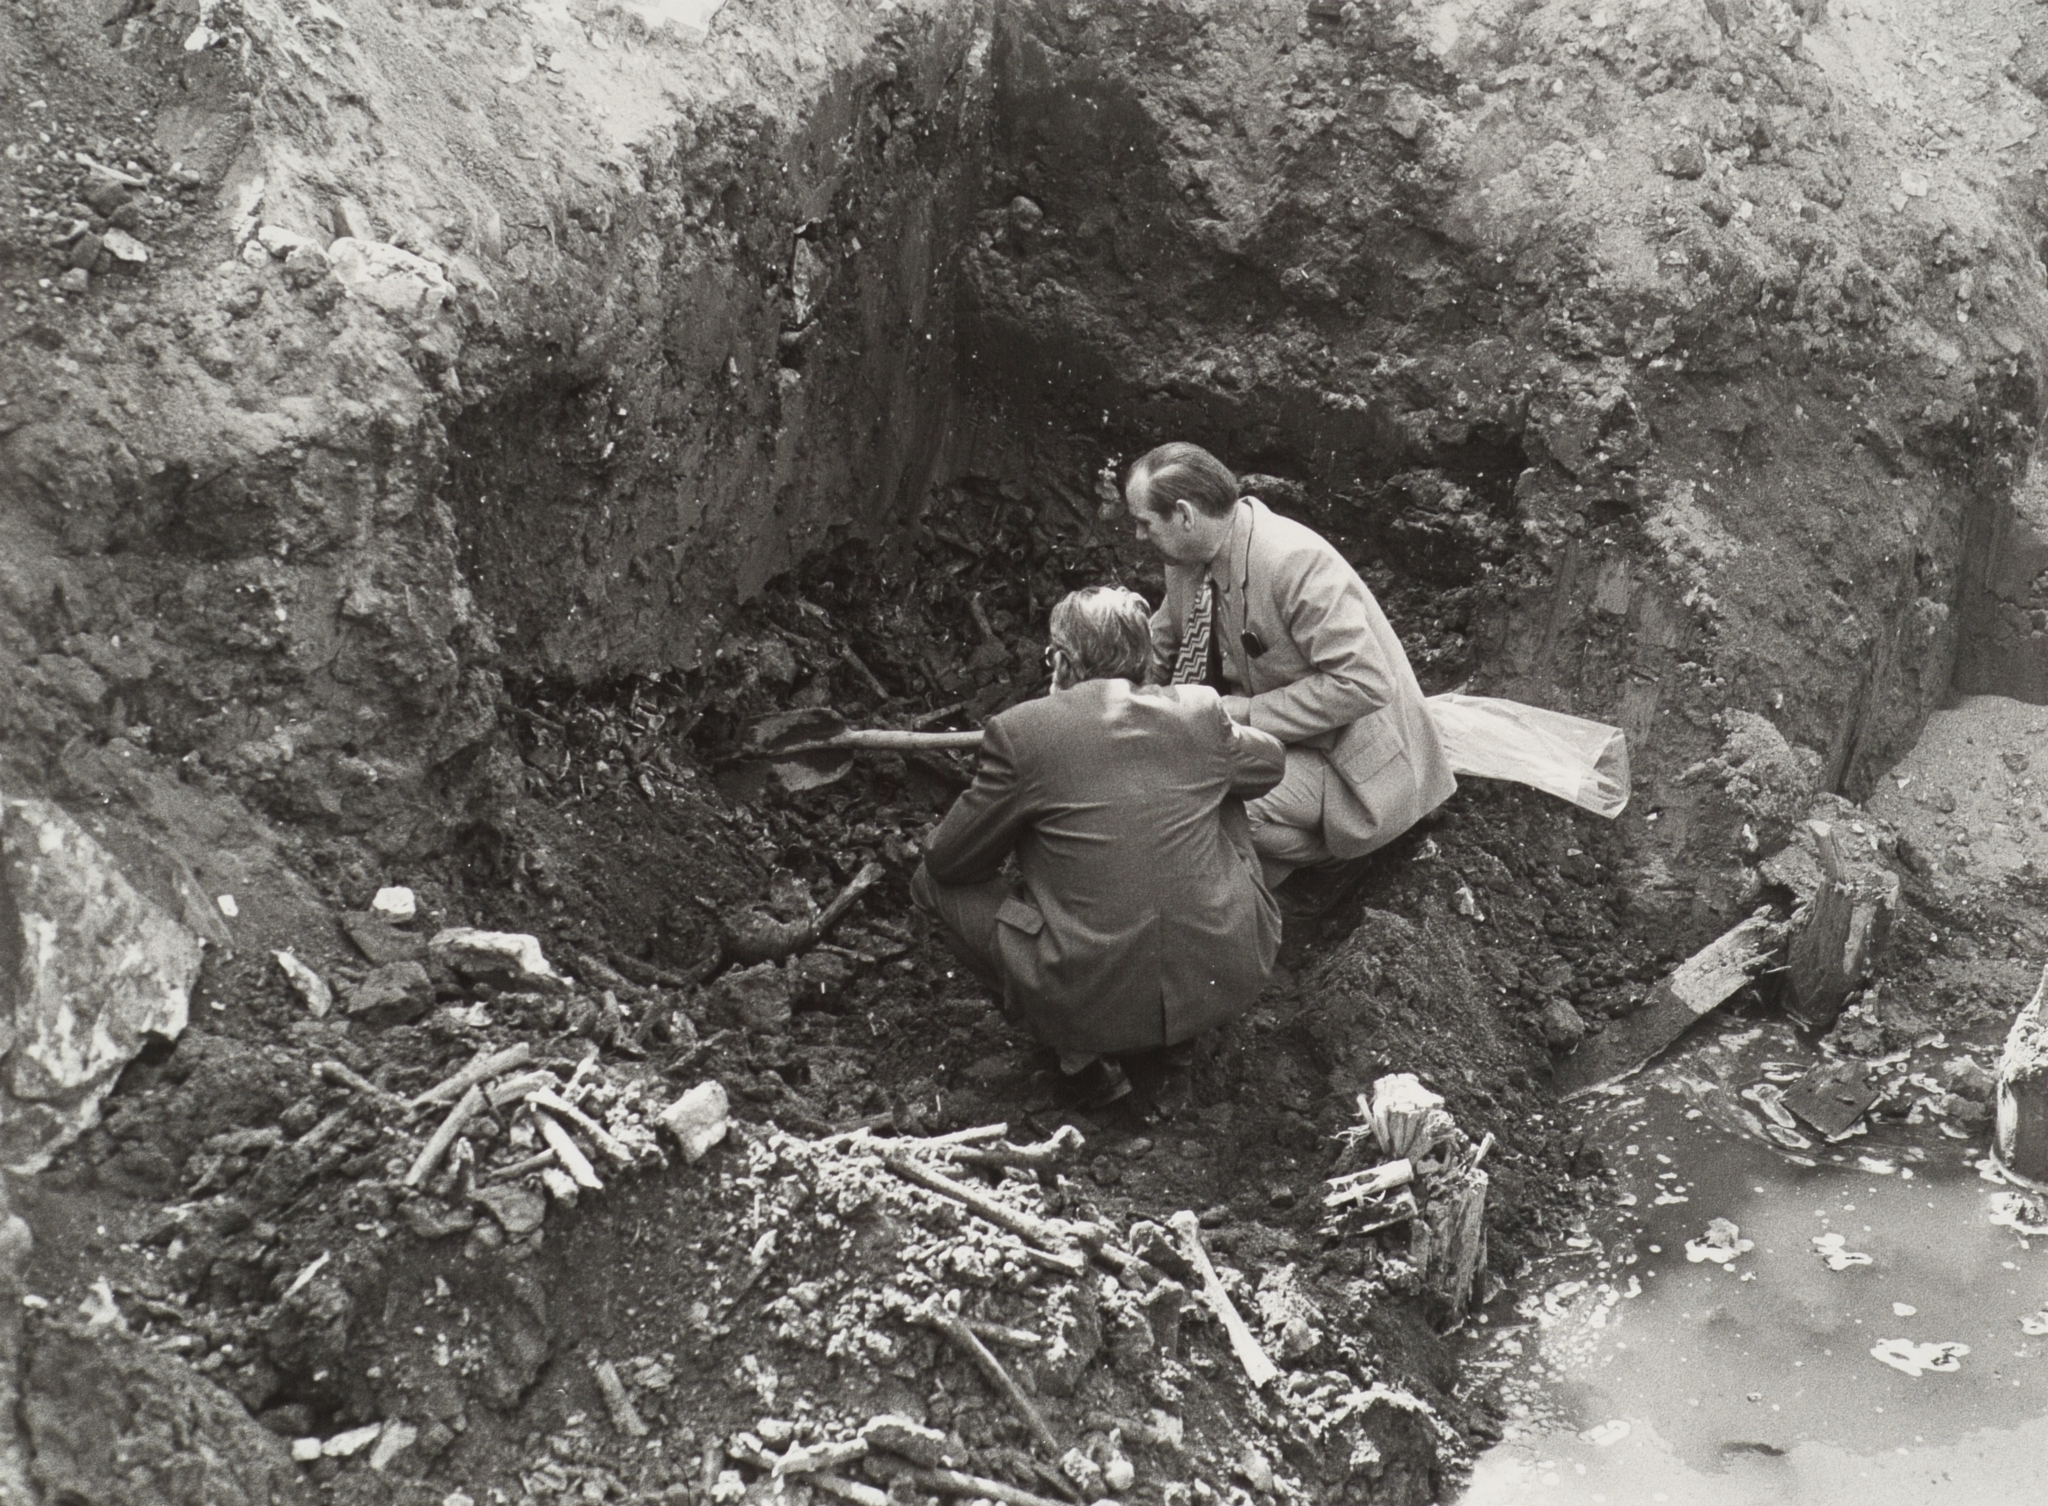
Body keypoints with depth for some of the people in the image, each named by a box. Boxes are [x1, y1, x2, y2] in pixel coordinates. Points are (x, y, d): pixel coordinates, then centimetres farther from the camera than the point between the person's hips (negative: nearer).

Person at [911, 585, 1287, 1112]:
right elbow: (1270, 763, 26)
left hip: (1095, 1000, -3)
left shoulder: (1019, 731, -7)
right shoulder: (1201, 710, 2)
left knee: (935, 882, 15)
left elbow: (948, 859, 5)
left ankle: (1084, 1055, 13)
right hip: (1228, 981, 4)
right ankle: (1182, 1041, 24)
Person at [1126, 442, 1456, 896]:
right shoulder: (1187, 560, -2)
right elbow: (1161, 650, 17)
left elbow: (1363, 684, -30)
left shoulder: (1297, 563, -27)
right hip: (1265, 736, 9)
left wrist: (1250, 713, -27)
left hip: (1348, 760, -8)